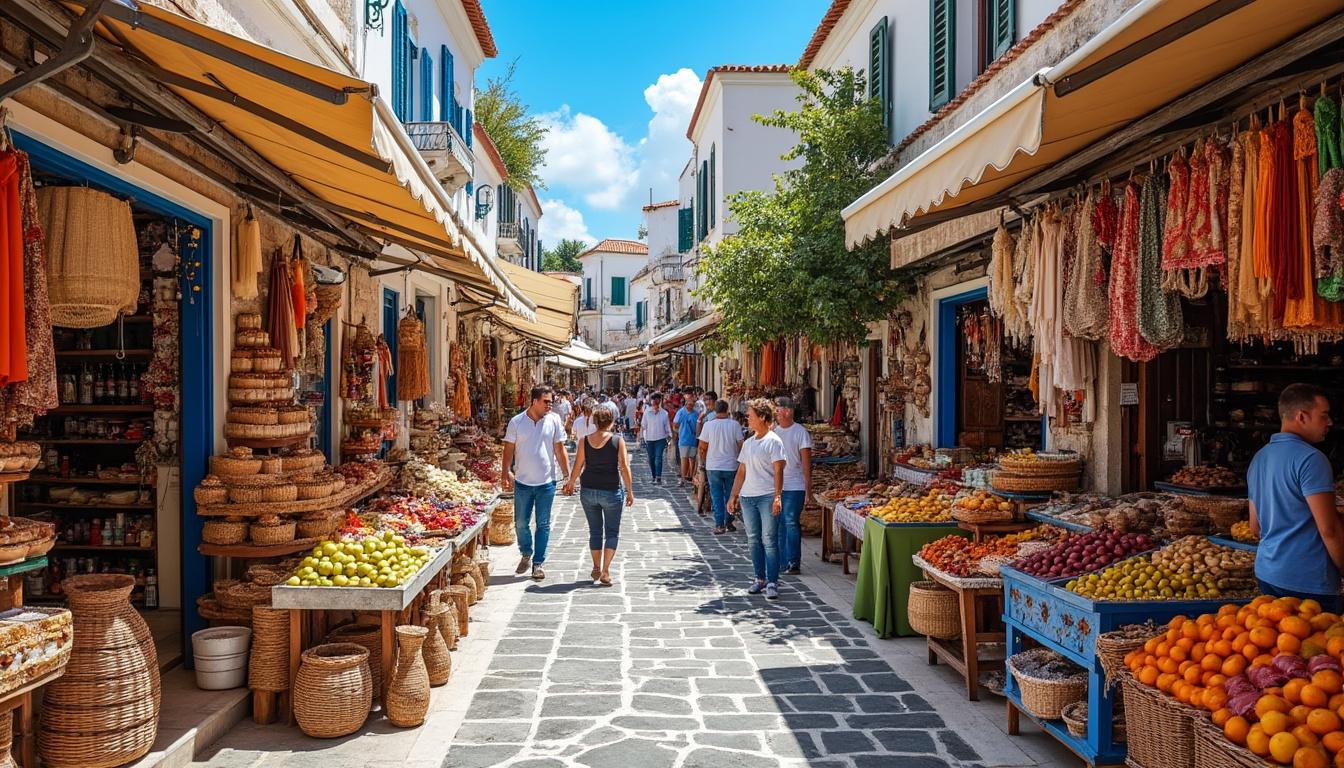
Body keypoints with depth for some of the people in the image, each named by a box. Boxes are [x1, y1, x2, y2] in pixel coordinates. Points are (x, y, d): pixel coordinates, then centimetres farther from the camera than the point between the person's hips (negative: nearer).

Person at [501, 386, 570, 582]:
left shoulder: (554, 421, -1)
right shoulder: (516, 422, -2)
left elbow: (560, 450, 4)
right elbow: (509, 450, 1)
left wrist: (567, 475, 1)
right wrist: (505, 472, -9)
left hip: (547, 482, 0)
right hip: (522, 482, 0)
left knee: (543, 525, 4)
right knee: (521, 523, 9)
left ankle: (538, 563, 15)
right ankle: (526, 555, 33)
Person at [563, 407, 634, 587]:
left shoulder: (585, 440, -1)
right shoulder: (618, 440, -7)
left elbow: (578, 465, 2)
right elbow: (624, 467, -9)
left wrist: (570, 484, 18)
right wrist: (629, 491, -2)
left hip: (588, 490, 3)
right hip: (611, 491, -3)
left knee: (595, 531, 16)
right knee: (612, 532, 8)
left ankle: (596, 568, 23)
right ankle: (605, 571, -1)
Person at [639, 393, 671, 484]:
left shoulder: (664, 413, 0)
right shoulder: (647, 412, 0)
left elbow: (667, 426, 6)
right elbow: (643, 425, 3)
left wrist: (669, 436, 3)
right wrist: (642, 437, 2)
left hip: (660, 438, -2)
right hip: (649, 438, 2)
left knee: (658, 457, -11)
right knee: (651, 458, 10)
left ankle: (658, 477, -14)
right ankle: (654, 476, 22)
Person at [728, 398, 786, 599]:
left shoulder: (773, 441, -4)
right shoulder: (748, 443, 16)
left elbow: (778, 471, -10)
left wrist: (777, 496, -18)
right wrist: (734, 495, 16)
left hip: (767, 497, -7)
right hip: (747, 497, 7)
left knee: (769, 539, -5)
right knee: (753, 539, 10)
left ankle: (772, 582, -1)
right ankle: (760, 579, 19)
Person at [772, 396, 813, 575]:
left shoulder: (800, 432, -4)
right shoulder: (773, 431, 10)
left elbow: (806, 461, -4)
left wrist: (808, 488, -7)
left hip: (794, 486, -5)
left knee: (791, 523, -7)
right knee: (778, 523, 8)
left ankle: (793, 563, 0)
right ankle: (781, 562, 16)